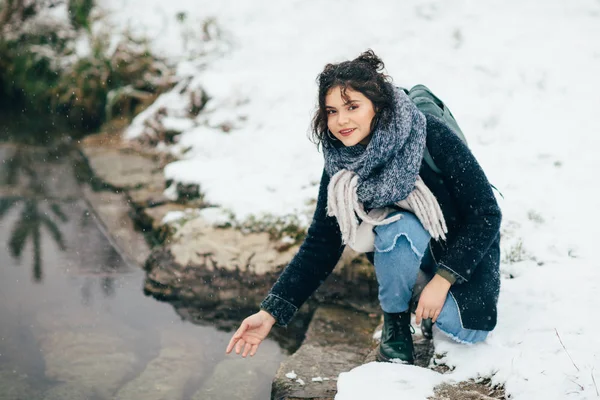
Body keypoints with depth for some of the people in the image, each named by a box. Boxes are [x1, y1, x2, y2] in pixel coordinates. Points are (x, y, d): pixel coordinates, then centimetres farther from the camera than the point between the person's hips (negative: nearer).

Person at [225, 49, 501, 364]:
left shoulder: (431, 136, -27)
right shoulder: (340, 162, -16)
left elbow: (486, 213, -21)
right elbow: (321, 243, -12)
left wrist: (443, 279, -28)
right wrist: (271, 312, -19)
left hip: (465, 249, -2)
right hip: (406, 249, 2)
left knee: (464, 329, -25)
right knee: (399, 228, -32)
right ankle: (395, 322, -6)